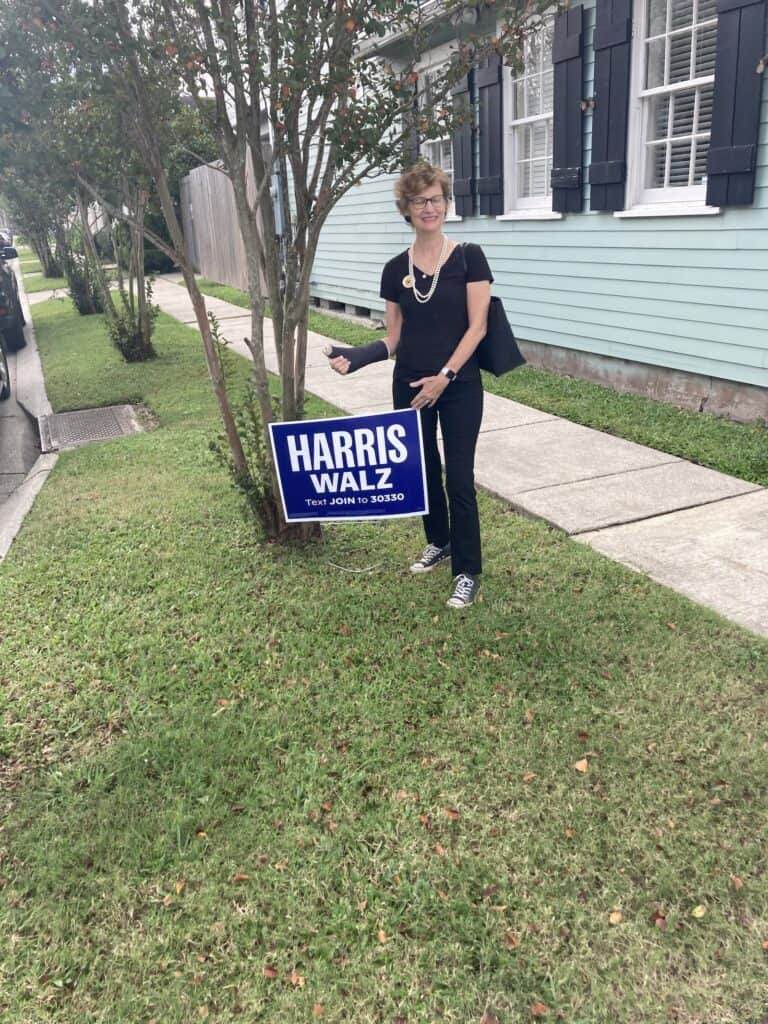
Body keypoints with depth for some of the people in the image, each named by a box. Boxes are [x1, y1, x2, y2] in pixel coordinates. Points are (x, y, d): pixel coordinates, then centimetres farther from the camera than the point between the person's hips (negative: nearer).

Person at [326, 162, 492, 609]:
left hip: (459, 386, -4)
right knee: (423, 468, 15)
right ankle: (439, 542, 38)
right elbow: (394, 339, 7)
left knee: (459, 478, -2)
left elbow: (477, 326, -9)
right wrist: (356, 357, -10)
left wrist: (444, 376, -17)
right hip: (409, 387, 4)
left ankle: (468, 572, 10)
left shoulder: (468, 257, -4)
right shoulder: (396, 269, 5)